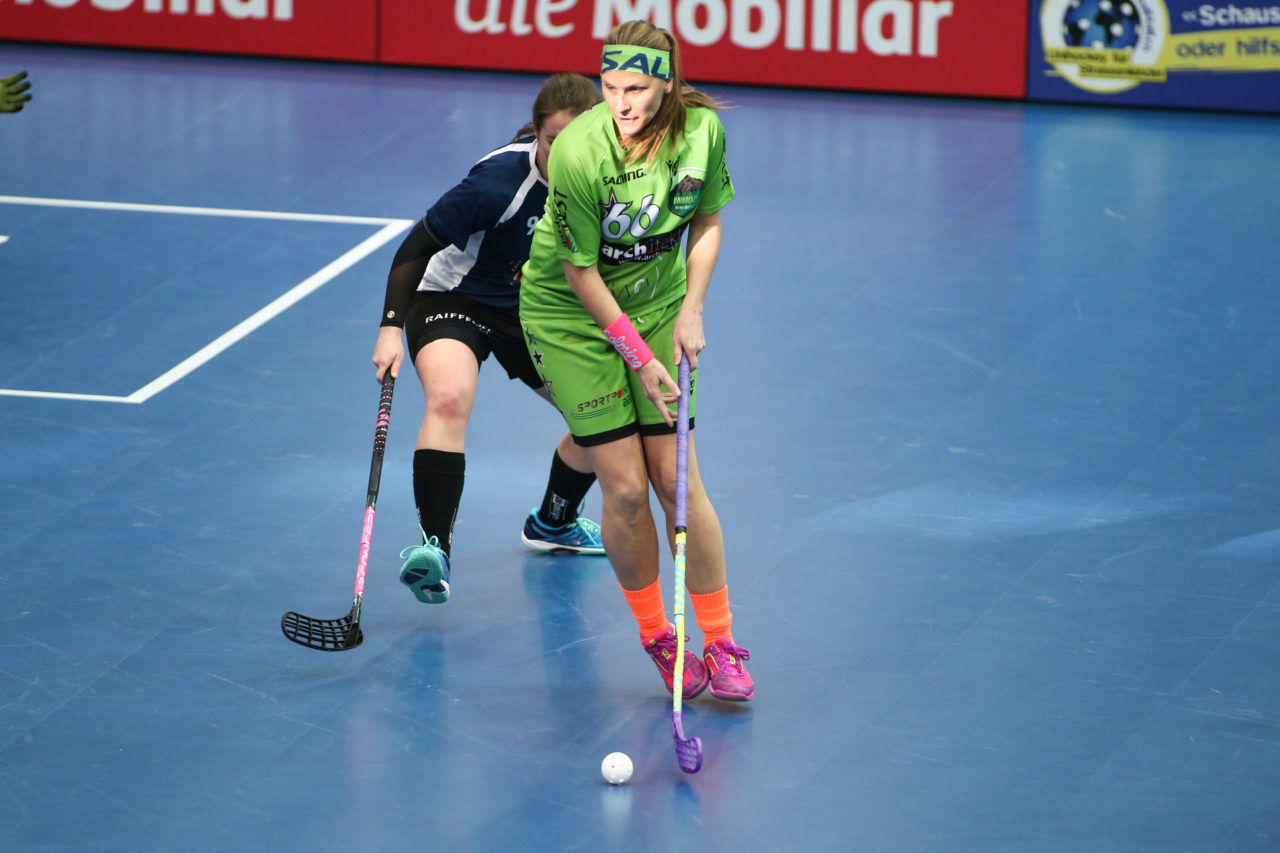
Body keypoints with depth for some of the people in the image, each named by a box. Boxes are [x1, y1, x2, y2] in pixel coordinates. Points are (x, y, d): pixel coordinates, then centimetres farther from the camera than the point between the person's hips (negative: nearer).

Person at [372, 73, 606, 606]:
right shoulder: (501, 181, -31)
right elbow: (416, 247, -24)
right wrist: (391, 329, -30)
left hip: (534, 311, 6)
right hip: (455, 300, -6)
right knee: (449, 398, -35)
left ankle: (552, 523, 35)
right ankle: (434, 547, -38)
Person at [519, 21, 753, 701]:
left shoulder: (702, 129, -16)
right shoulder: (581, 152, -29)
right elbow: (581, 270, -19)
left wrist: (690, 311, -7)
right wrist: (637, 355, -15)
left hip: (658, 301, 3)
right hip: (570, 313, -3)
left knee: (677, 481, -1)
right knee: (625, 487, -5)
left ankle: (721, 645, 9)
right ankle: (658, 642, 13)